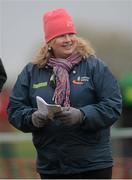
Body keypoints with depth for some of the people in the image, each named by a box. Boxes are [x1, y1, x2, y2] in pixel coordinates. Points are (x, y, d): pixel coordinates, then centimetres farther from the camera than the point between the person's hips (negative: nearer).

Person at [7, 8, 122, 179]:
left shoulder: (95, 66, 0)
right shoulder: (31, 71, 8)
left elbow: (113, 105, -7)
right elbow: (14, 109, 6)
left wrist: (82, 115, -22)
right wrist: (32, 118, -15)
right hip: (50, 166, 2)